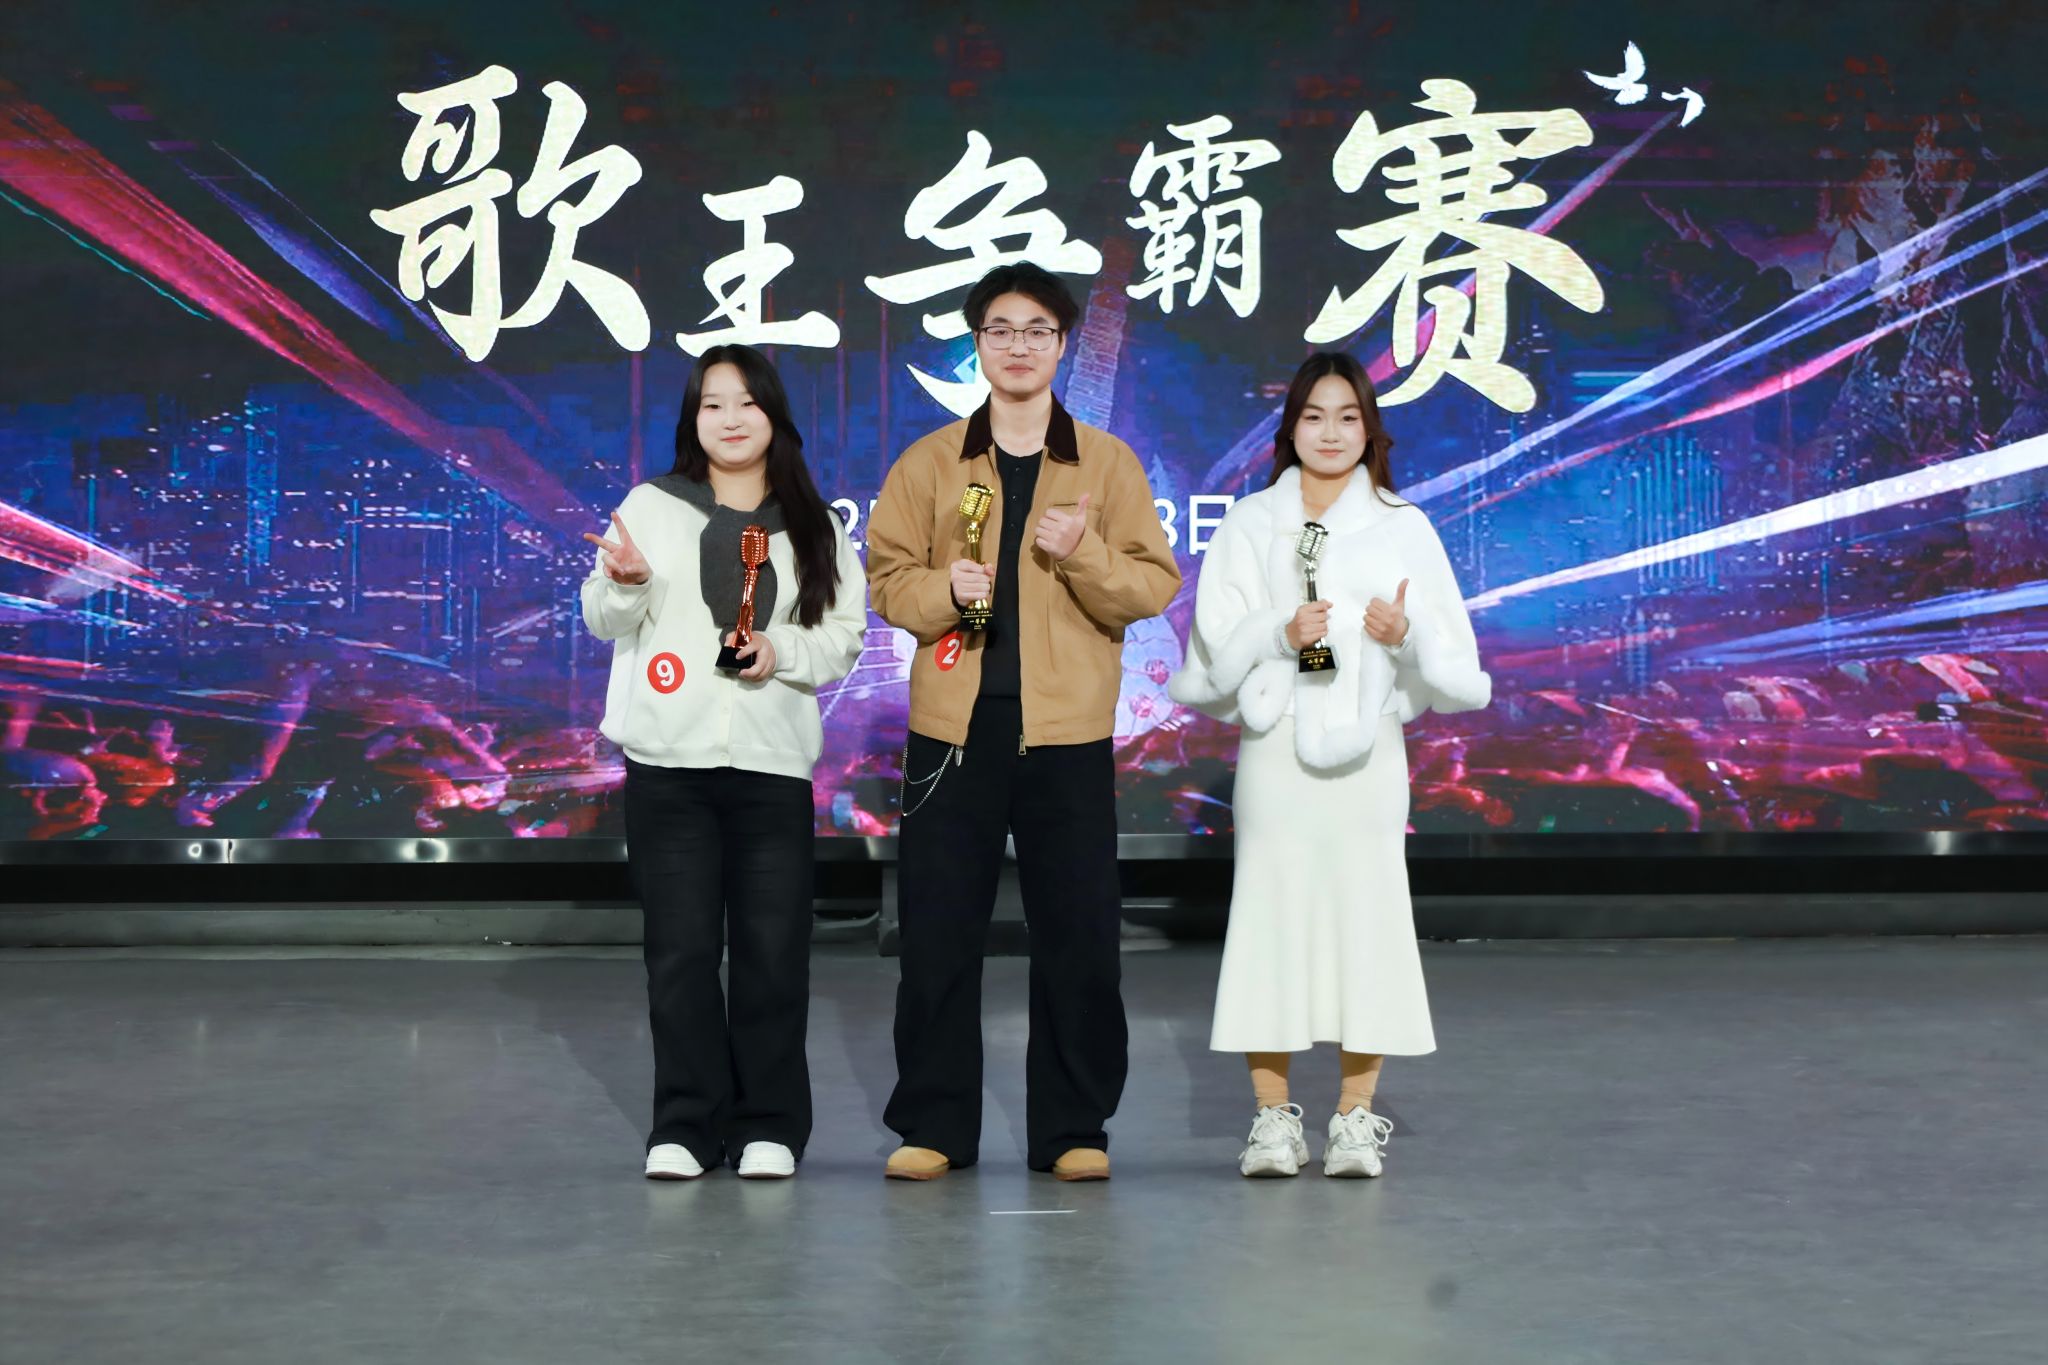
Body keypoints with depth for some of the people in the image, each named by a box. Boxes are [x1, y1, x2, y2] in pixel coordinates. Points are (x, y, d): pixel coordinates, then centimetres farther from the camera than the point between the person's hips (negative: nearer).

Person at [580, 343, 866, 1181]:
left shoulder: (813, 527, 11)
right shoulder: (650, 507, 8)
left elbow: (845, 634, 9)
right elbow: (605, 623, 5)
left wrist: (783, 653, -10)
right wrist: (624, 582, -16)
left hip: (773, 762, 1)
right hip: (668, 763, -1)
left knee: (773, 949, 0)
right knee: (681, 948, 0)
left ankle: (769, 1126, 10)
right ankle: (685, 1124, 8)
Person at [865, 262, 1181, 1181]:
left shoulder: (1108, 463, 8)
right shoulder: (928, 464, 9)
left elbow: (1154, 587, 3)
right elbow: (886, 578, 8)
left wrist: (1085, 554, -14)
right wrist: (944, 589, -12)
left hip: (1068, 731, 0)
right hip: (953, 725, 1)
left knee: (1077, 935, 1)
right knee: (937, 932, 1)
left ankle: (1073, 1129, 11)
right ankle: (932, 1125, 12)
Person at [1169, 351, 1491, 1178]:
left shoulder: (1403, 530, 9)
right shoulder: (1248, 527, 10)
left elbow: (1456, 668, 5)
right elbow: (1211, 650, 3)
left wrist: (1408, 635, -15)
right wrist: (1279, 635, -14)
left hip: (1366, 746, 0)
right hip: (1273, 745, 0)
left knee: (1365, 909, -3)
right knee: (1272, 913, -2)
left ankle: (1357, 1115, 5)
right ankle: (1273, 1116, 6)